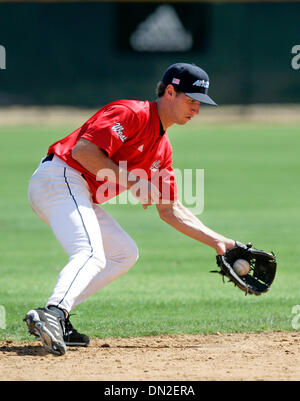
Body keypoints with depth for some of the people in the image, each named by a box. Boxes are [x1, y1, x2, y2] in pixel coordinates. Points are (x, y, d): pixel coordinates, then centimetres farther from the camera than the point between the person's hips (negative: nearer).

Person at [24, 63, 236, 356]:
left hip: (82, 199, 10)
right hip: (60, 177, -10)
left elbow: (170, 210, 22)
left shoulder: (162, 148, 19)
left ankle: (54, 320, 1)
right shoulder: (132, 113, -10)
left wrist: (218, 242, 15)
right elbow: (82, 149, -21)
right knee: (92, 254, -28)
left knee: (125, 253, 16)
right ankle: (52, 314, -52)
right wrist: (131, 181, -16)